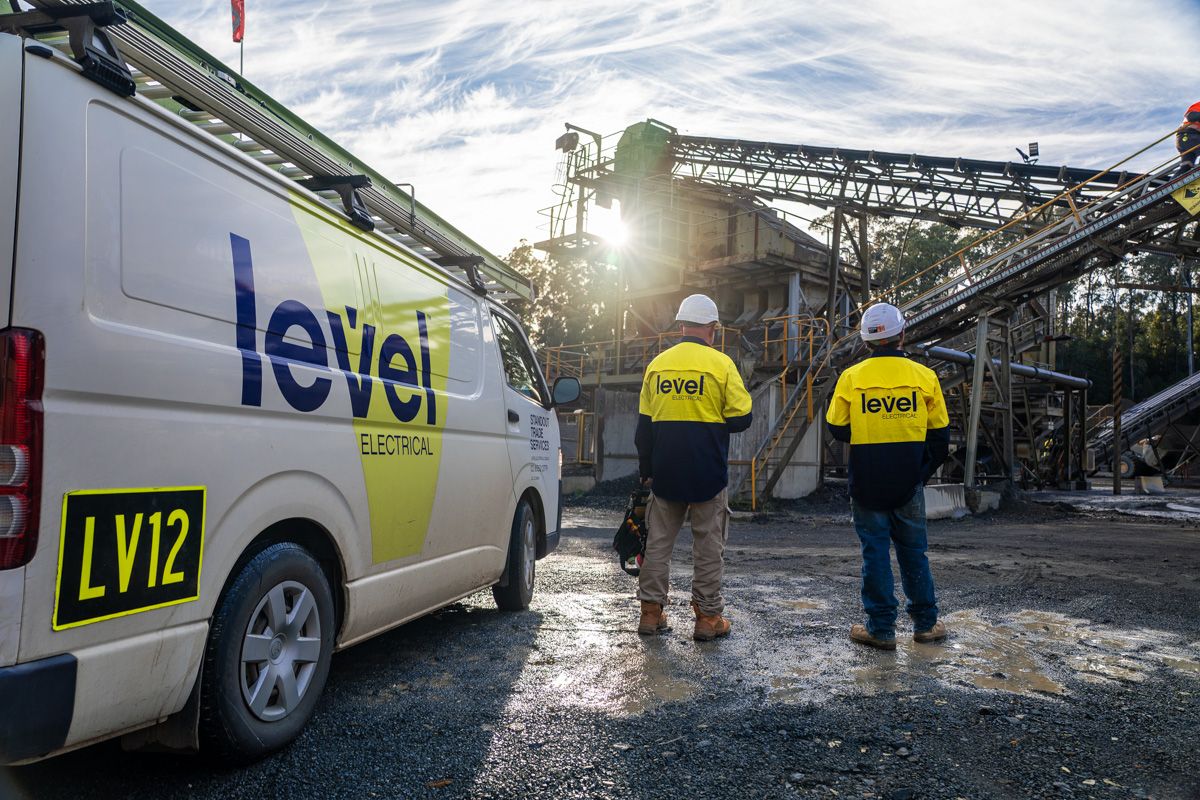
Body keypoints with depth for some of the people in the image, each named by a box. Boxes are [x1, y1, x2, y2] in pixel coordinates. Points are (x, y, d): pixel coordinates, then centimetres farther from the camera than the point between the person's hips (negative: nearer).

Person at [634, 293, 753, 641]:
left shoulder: (657, 364, 5)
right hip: (707, 472, -3)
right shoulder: (721, 363, -8)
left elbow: (644, 425, 8)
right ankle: (708, 616, 12)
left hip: (664, 472, 4)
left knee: (658, 541, 12)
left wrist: (646, 469, 17)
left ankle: (651, 611, 16)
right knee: (708, 544, 7)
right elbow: (741, 417, -8)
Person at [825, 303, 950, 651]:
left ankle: (881, 628, 11)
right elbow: (940, 435, 4)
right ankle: (925, 623, 25)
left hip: (867, 484, -1)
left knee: (875, 552, 6)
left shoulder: (851, 377, -7)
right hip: (909, 484, 2)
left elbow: (837, 429, -1)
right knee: (913, 551, 15)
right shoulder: (925, 376, -3)